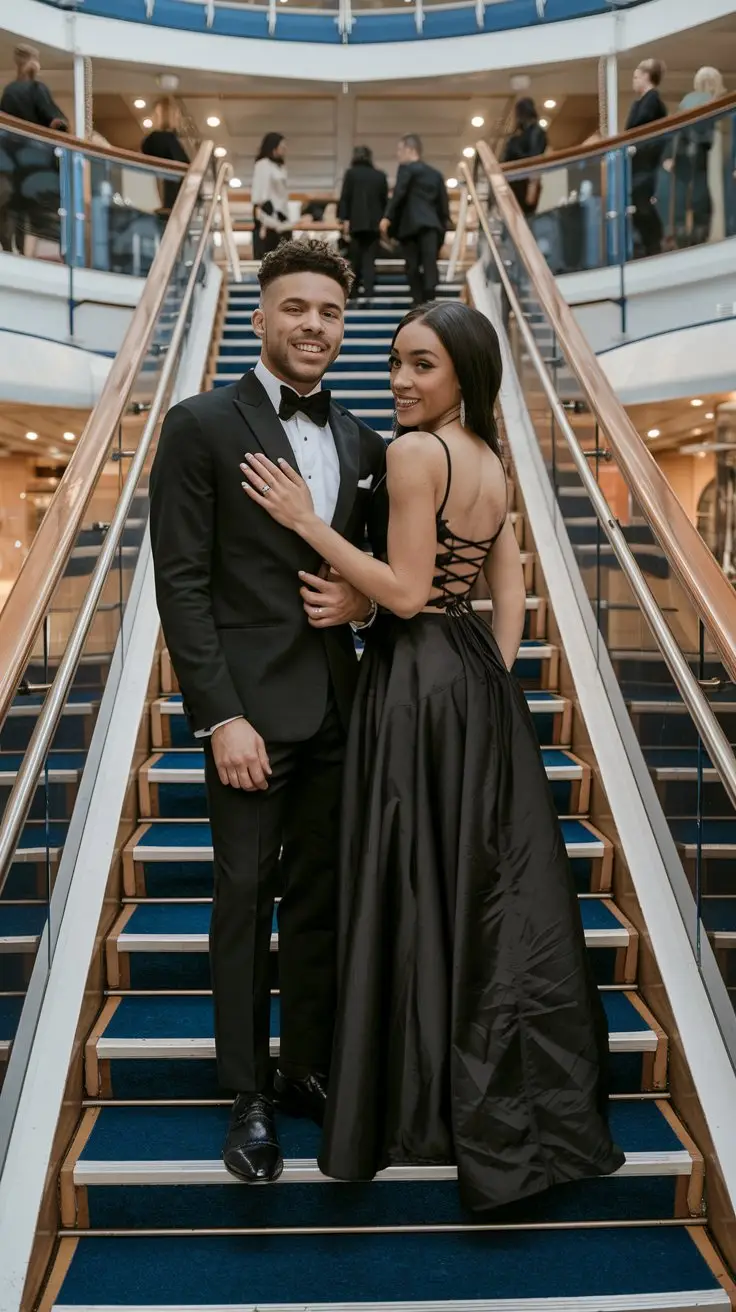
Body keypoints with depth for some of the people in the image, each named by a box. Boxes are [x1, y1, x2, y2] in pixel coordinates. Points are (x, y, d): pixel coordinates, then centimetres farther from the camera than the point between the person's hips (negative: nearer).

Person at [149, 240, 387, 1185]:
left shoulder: (361, 442, 11)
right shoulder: (201, 426, -6)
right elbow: (181, 582, -10)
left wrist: (363, 597, -4)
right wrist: (222, 716, -16)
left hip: (337, 706, 5)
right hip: (251, 707, -5)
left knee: (321, 898, 14)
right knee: (246, 900, 5)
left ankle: (308, 1070, 30)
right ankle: (248, 1097, 20)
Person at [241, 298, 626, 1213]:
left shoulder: (414, 450, -13)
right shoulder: (491, 462, 12)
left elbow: (406, 593, -18)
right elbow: (510, 596, 12)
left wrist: (305, 521, -15)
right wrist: (491, 683, 14)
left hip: (418, 680, -8)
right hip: (479, 675, 8)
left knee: (419, 889, 3)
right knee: (496, 881, 14)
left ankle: (422, 1107, 18)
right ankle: (526, 1099, 28)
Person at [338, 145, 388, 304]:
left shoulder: (351, 173, 0)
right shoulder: (380, 176, 9)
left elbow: (344, 198, -5)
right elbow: (385, 200, 12)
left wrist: (344, 220, -5)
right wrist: (383, 220, 19)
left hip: (357, 223, -2)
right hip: (375, 224, 2)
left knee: (356, 261, 8)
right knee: (370, 261, 1)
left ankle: (354, 295, 14)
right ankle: (368, 295, -13)